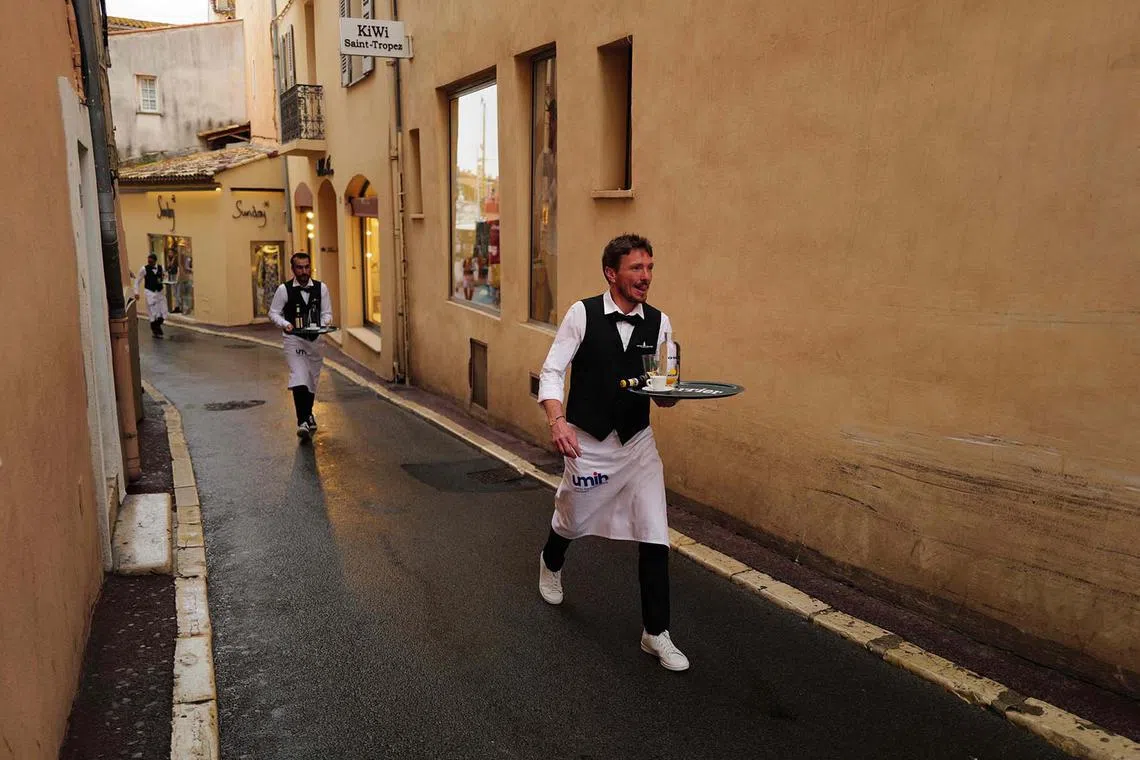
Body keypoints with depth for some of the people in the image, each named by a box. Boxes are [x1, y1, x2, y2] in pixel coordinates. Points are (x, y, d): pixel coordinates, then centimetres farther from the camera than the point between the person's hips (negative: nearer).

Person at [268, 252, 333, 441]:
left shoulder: (321, 288, 2)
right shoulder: (284, 289, -5)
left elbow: (327, 313, 6)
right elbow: (273, 313, 1)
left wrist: (324, 323, -15)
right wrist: (285, 324, -17)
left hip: (315, 339, 4)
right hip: (293, 339, -3)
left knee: (312, 380, 15)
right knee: (299, 378, -19)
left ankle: (307, 415, 38)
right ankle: (303, 421, -20)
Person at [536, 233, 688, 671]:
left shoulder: (659, 323, -2)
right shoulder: (582, 314, -12)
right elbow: (552, 371, -12)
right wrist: (557, 421, -28)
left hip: (638, 443, 2)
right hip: (588, 442, -2)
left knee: (655, 538, -4)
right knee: (571, 520, 20)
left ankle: (656, 634, 14)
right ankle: (551, 564, 58)